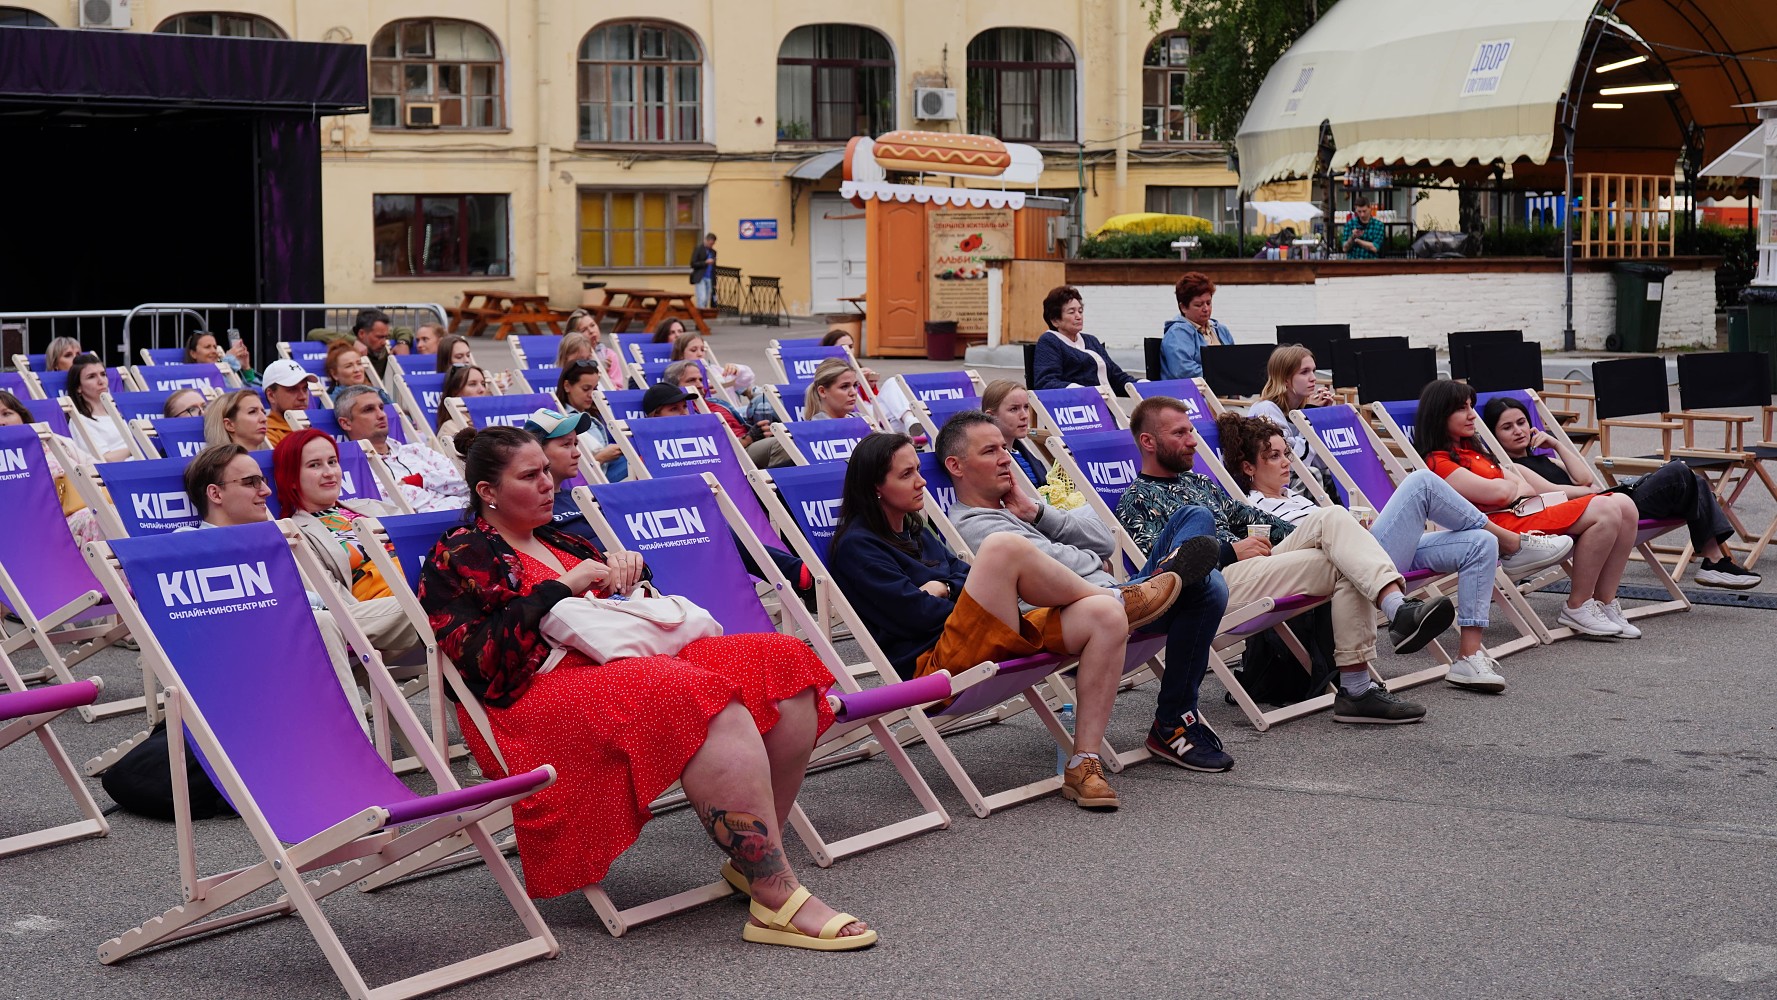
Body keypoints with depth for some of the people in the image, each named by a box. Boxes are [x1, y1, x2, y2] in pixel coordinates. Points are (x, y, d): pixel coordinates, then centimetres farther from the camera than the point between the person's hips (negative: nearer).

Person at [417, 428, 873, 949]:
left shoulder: (560, 542, 25)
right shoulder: (459, 557, 2)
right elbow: (481, 656, -13)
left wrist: (628, 570, 9)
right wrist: (561, 587, -12)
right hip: (540, 697, -8)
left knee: (784, 664, -11)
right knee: (708, 703, -35)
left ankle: (753, 859, -12)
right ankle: (779, 900, -37)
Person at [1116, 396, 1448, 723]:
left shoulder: (1198, 483, 31)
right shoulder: (1135, 500, 5)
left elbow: (1249, 516, 29)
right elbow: (1157, 558, -10)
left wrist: (1307, 534, 13)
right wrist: (1232, 550, -12)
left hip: (1254, 563, 7)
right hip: (1219, 581, -7)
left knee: (1331, 517, -19)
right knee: (1343, 567, -21)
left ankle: (1399, 608, -35)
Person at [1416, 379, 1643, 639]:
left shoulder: (1469, 449, 26)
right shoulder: (1438, 462, -8)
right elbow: (1498, 492, -16)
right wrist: (1513, 482, 5)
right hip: (1503, 523, -10)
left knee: (1624, 506, -3)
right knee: (1606, 512, -21)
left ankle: (1604, 603, 0)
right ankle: (1577, 608, -13)